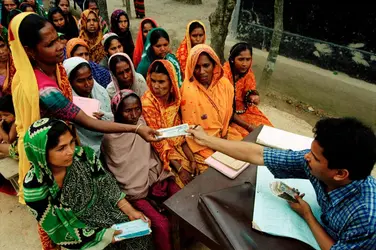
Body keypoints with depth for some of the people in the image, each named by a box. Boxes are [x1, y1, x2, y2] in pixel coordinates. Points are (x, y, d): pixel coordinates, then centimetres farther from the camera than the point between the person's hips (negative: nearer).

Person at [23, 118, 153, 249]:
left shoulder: (83, 155, -17)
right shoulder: (35, 187, -23)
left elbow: (108, 188, -4)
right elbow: (60, 232, -16)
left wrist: (131, 211, -12)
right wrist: (104, 236, -20)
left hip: (105, 213, 3)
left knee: (141, 236, -12)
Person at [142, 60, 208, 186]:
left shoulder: (175, 97, -3)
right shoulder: (147, 103, -19)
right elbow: (158, 141, -18)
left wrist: (192, 159, -10)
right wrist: (179, 169, -22)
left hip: (178, 145, 5)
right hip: (162, 151, -5)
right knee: (189, 181, -18)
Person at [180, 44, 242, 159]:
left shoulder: (225, 84, -6)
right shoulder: (188, 90, -18)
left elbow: (228, 114, 6)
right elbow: (190, 128, -13)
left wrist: (224, 135, -3)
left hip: (225, 135, 5)